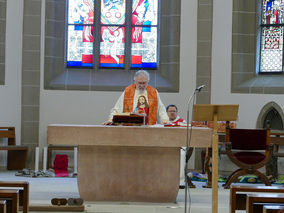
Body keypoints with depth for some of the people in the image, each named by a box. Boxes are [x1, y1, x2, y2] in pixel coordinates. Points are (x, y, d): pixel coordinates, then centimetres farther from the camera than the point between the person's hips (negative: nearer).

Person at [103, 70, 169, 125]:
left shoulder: (154, 92, 13)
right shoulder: (127, 92, 9)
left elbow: (161, 109, 15)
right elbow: (117, 109, 8)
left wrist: (165, 120, -2)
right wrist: (111, 120, -6)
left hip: (148, 127, 1)